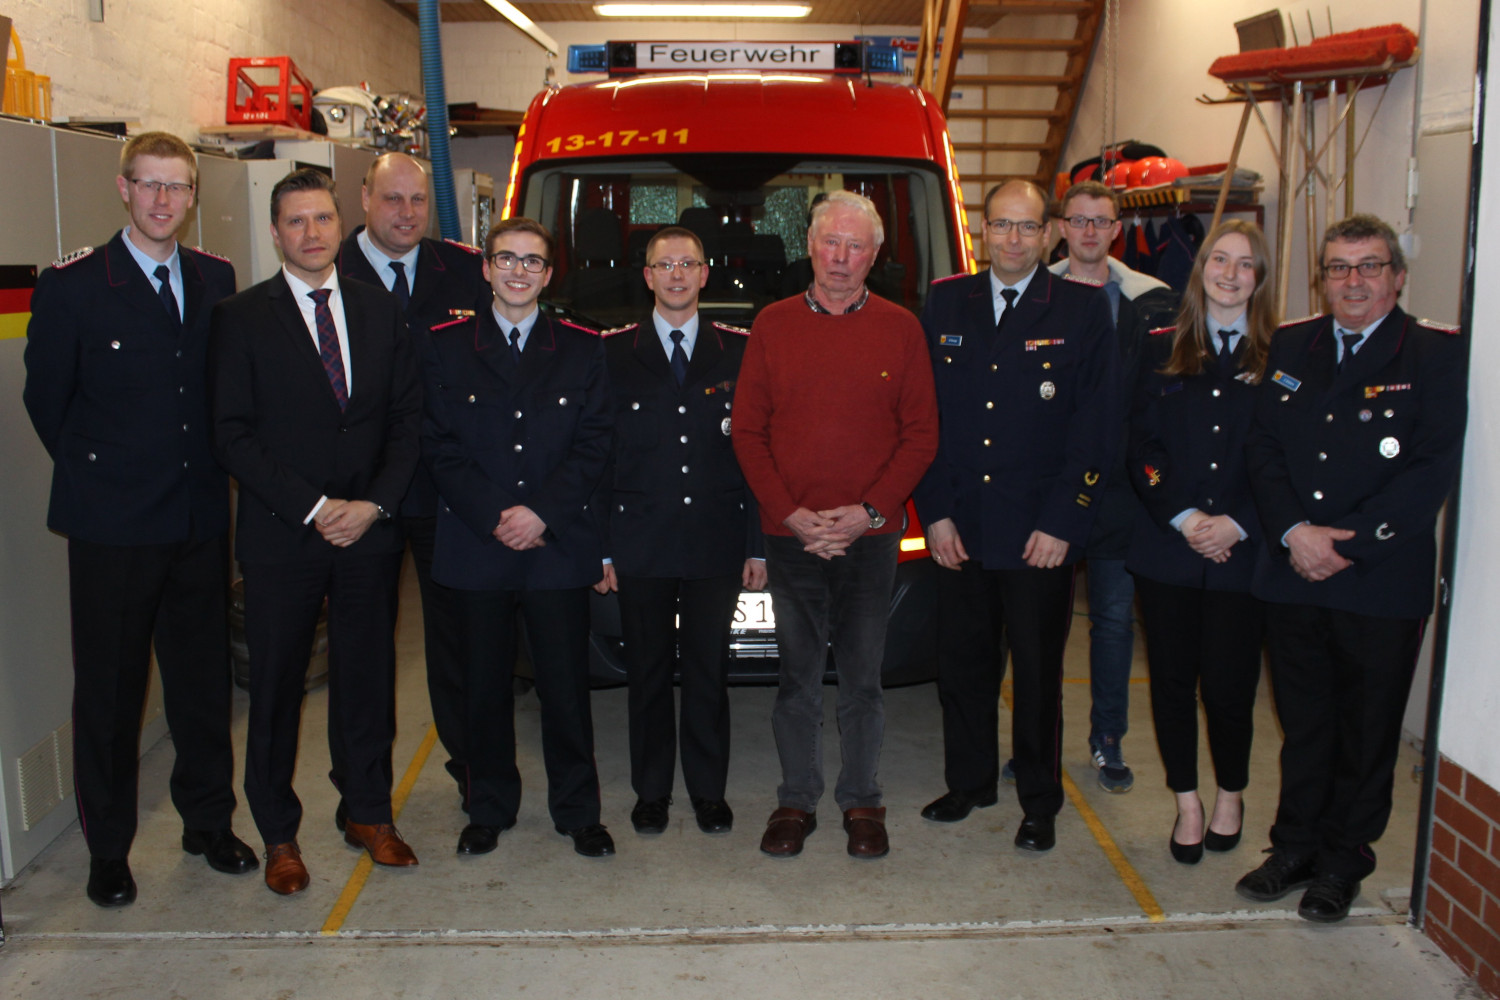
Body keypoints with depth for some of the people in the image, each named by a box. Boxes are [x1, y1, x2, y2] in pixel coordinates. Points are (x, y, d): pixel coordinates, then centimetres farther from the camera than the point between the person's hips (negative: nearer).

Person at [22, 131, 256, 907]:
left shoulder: (216, 280, 6)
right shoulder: (71, 286, -6)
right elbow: (46, 398, 1)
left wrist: (209, 466, 6)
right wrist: (95, 473, 5)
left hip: (200, 517, 4)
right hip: (113, 526, -3)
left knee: (204, 681, 13)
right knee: (109, 693, 8)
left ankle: (209, 822, 30)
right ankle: (108, 850, 23)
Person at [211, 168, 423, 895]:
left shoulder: (381, 311, 8)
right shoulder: (241, 317, -1)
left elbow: (408, 418, 6)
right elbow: (233, 435, -7)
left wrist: (375, 503, -7)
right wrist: (313, 507, -13)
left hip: (370, 532, 3)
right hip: (281, 536, -2)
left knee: (367, 678, 11)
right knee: (276, 689, 6)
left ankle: (369, 813, 27)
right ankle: (278, 835, 22)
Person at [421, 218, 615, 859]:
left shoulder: (582, 349, 8)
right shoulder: (446, 347, 7)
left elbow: (593, 446, 2)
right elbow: (439, 445, 1)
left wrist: (542, 512, -10)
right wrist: (495, 517, -10)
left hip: (560, 547, 0)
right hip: (476, 548, 0)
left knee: (567, 686, 3)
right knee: (486, 686, 8)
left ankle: (577, 811, 18)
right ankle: (489, 809, 24)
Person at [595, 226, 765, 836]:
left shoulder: (739, 351, 5)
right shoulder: (614, 352, 4)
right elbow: (600, 454, 2)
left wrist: (757, 544, -1)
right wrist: (600, 546, -4)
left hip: (716, 543, 0)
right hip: (641, 545, 0)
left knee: (709, 671, 8)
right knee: (647, 671, 9)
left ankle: (708, 790, 23)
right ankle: (651, 791, 24)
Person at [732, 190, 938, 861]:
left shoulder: (900, 329, 4)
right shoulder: (772, 326, 6)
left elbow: (921, 435, 2)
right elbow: (747, 431, 4)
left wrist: (866, 511, -9)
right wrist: (790, 514, -8)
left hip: (870, 537, 0)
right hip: (790, 535, 1)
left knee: (862, 679, 8)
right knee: (798, 676, 8)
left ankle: (862, 802, 22)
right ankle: (796, 800, 21)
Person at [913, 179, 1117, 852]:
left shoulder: (1083, 308, -1)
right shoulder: (945, 304, 7)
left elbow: (1096, 427, -5)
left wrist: (1062, 524, -10)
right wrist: (935, 512, -1)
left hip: (1040, 533, -2)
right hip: (959, 529, 3)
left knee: (1037, 672, 8)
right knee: (961, 664, 12)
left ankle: (1040, 802, 25)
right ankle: (969, 782, 32)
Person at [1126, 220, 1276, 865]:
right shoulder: (1162, 350, 6)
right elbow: (1142, 446, 2)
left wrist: (1235, 523, -12)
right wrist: (1182, 517, -10)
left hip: (1242, 552, -1)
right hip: (1166, 546, 2)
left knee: (1229, 685, 2)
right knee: (1172, 680, 8)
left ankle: (1230, 794, 28)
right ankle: (1187, 803, 26)